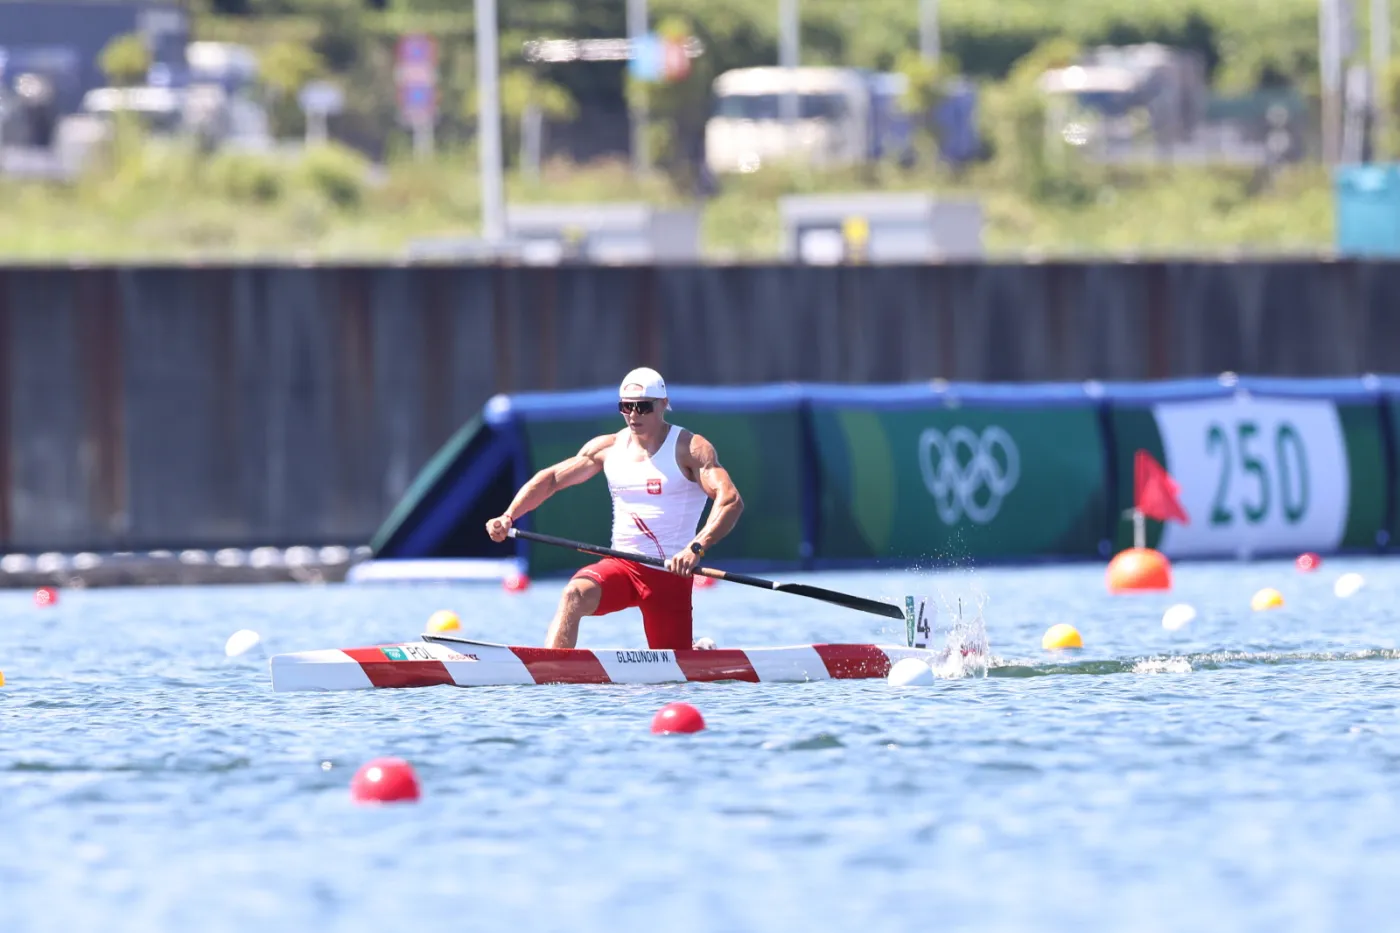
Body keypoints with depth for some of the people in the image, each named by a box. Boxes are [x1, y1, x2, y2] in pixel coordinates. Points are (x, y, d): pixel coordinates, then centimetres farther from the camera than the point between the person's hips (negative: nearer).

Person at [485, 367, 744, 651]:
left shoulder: (690, 449, -8)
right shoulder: (608, 448, 7)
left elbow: (731, 500, -21)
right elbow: (551, 478, 9)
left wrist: (697, 548, -37)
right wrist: (508, 517, -8)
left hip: (669, 574, -3)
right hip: (620, 566, 3)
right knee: (574, 596, -29)